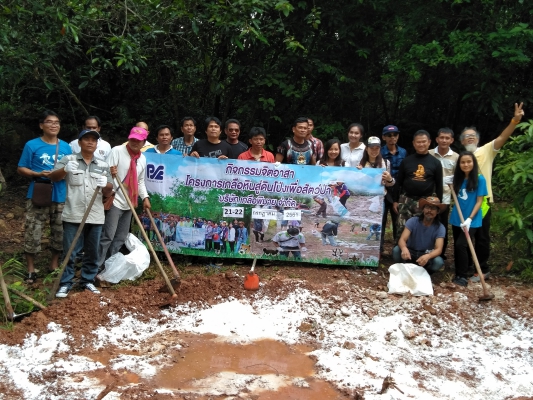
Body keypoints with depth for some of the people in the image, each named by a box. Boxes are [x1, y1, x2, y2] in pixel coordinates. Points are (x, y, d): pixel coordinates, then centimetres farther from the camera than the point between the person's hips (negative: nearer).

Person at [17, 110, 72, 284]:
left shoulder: (66, 147, 8)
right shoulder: (32, 145, -3)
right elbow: (21, 169, -1)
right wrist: (38, 174, -17)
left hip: (60, 197, 3)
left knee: (59, 234, 11)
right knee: (32, 234, -2)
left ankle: (54, 266, 27)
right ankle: (31, 270, 11)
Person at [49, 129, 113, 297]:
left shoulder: (103, 165, 12)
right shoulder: (68, 159, 2)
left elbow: (109, 192, 10)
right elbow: (53, 178, -12)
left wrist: (106, 184, -15)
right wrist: (65, 170, -34)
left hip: (95, 217, 3)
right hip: (73, 216, -3)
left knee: (92, 252, 10)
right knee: (69, 252, 1)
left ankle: (88, 281, 23)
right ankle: (65, 283, 12)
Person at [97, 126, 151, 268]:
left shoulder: (142, 159, 11)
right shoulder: (117, 151, -8)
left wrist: (145, 197, 7)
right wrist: (110, 173, -36)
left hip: (130, 203, 7)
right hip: (115, 200, -7)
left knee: (121, 237, 13)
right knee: (108, 235, -10)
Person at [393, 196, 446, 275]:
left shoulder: (440, 228, -16)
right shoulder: (412, 221, -16)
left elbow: (438, 249, -26)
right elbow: (402, 239, -26)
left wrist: (427, 256, -50)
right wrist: (404, 248, -53)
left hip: (426, 255, 0)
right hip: (411, 252, 0)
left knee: (438, 262, -32)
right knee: (396, 250, -31)